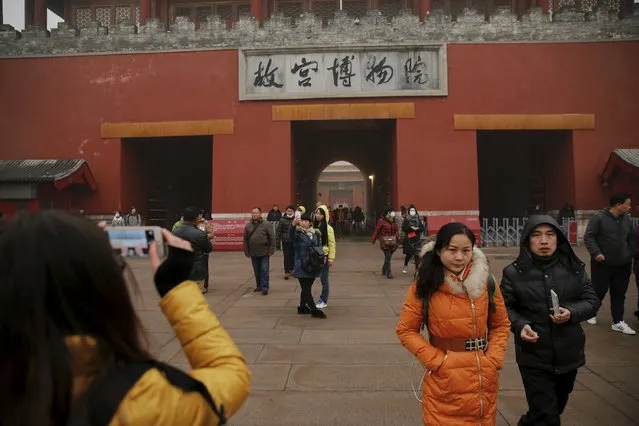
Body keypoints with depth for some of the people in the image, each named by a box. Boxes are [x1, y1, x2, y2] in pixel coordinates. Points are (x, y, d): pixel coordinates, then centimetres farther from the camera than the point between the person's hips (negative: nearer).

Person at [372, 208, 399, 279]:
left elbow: (396, 230, 9)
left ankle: (384, 270, 33)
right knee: (388, 257, -10)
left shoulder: (394, 222, 9)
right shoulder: (381, 221, -8)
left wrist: (397, 236, -11)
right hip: (385, 242, -5)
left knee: (388, 257, 13)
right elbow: (377, 231, -3)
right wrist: (374, 240, 0)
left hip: (392, 242, 5)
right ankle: (389, 273, -6)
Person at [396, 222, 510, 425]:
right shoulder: (425, 286, -10)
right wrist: (437, 361, -13)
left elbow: (501, 325, 9)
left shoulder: (487, 282, -1)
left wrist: (494, 359, -4)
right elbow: (406, 330, -5)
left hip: (483, 380, 3)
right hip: (444, 382, -3)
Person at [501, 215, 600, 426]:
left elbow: (593, 300, 1)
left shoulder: (574, 267, -4)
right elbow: (505, 307, -5)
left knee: (557, 406, 26)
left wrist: (572, 313, -18)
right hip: (534, 357, -4)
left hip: (568, 354, 4)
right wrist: (520, 325, -23)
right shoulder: (514, 272, -10)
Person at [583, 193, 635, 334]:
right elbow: (588, 237, -15)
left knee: (619, 294, 9)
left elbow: (630, 240, 18)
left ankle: (618, 322, 17)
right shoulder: (599, 218, -13)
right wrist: (596, 253, -24)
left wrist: (631, 256, 11)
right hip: (602, 264, -5)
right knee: (598, 291, 6)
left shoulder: (627, 220, 8)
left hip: (622, 265, 6)